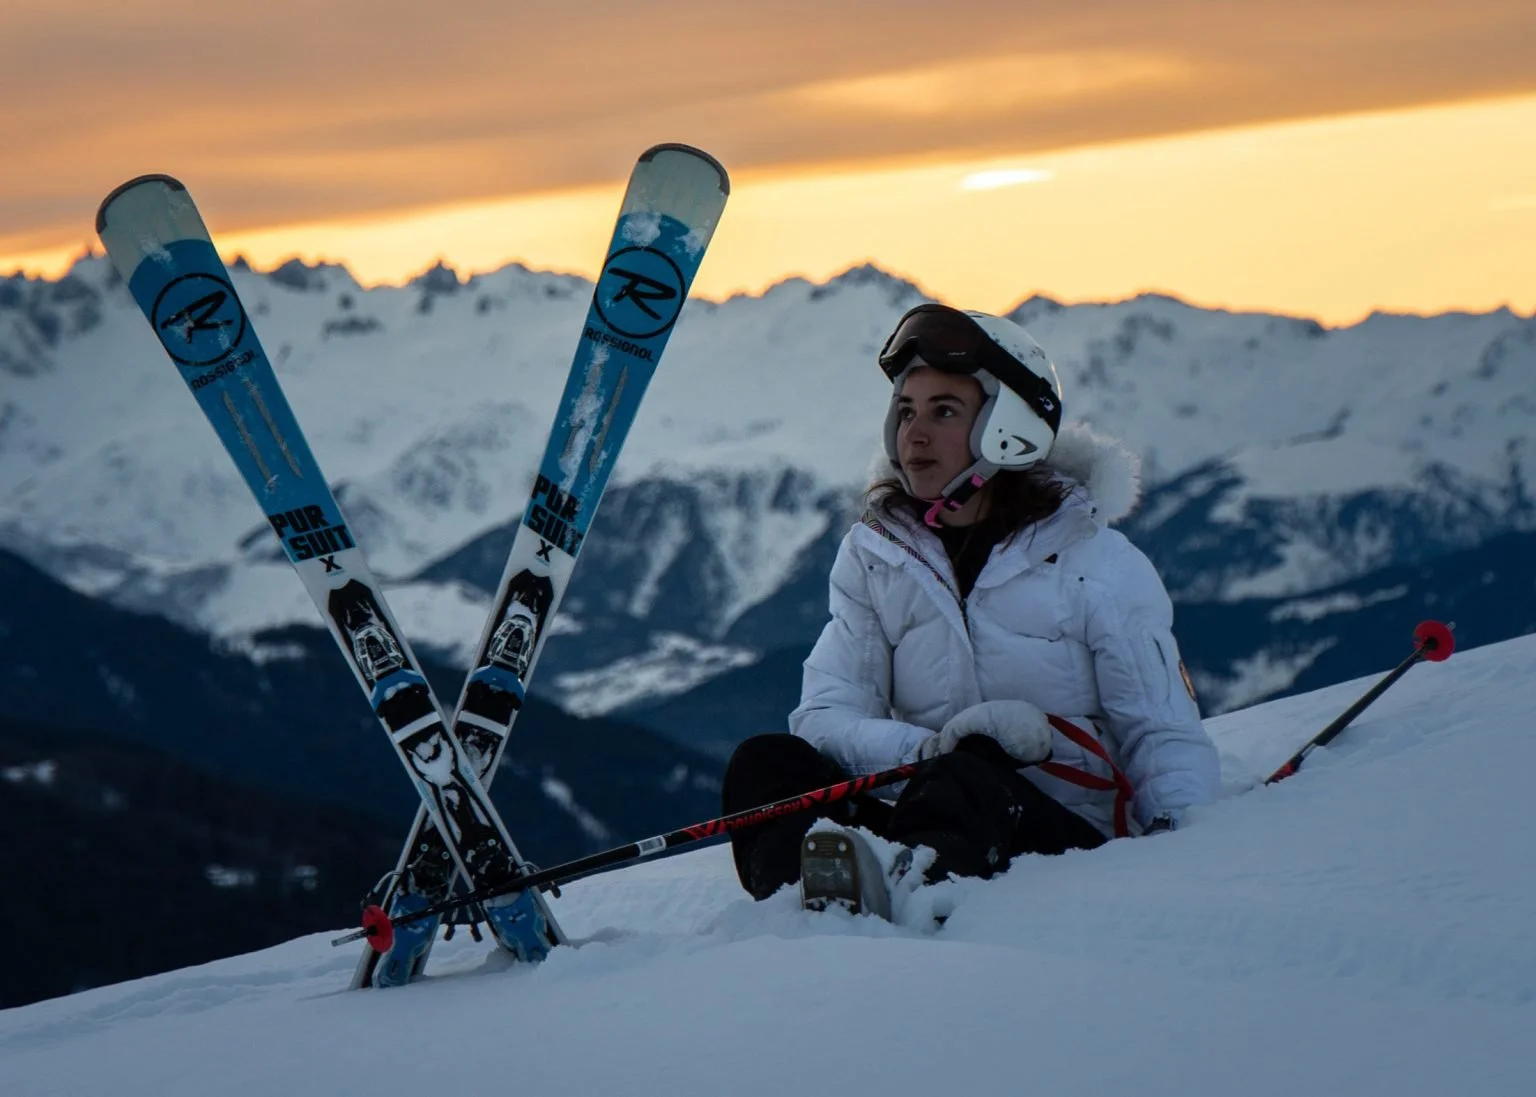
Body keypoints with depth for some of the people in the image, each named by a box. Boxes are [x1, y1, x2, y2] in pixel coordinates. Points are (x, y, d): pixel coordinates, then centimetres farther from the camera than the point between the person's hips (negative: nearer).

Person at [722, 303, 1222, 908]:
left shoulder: (1098, 563, 2)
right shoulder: (875, 557, 12)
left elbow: (1166, 735, 0)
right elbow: (823, 717, 1)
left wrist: (1176, 842, -23)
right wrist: (932, 746, -20)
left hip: (1074, 840, -3)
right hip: (934, 823, 4)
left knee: (965, 780, -36)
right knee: (766, 761, -21)